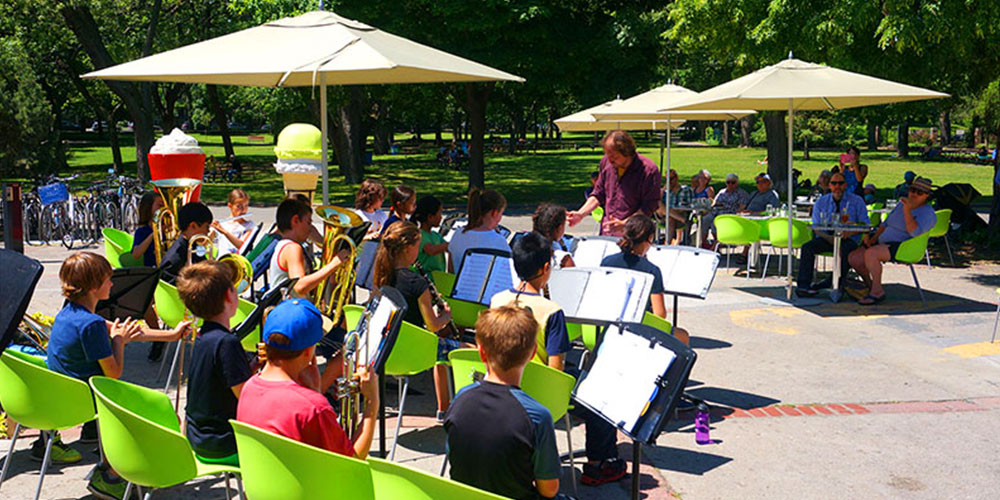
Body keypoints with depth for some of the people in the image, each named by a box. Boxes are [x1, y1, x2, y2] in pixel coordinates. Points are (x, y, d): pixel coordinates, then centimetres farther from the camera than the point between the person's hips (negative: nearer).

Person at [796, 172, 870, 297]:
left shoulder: (856, 201, 8)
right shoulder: (821, 202, 14)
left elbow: (865, 224, 2)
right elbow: (816, 227, 7)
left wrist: (850, 233, -19)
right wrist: (828, 237, -14)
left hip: (848, 240, -2)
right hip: (826, 238, 3)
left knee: (846, 250, -37)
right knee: (807, 247, -25)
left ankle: (835, 284, -32)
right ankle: (803, 285, -32)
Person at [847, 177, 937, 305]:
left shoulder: (928, 213, -6)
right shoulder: (901, 204, 18)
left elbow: (914, 232, -24)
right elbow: (886, 224, 22)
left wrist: (907, 210, -27)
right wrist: (873, 239, 8)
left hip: (901, 247, -8)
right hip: (882, 242, 8)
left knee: (870, 254, -33)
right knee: (853, 257, -8)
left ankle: (877, 291, -19)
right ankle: (869, 285, 13)